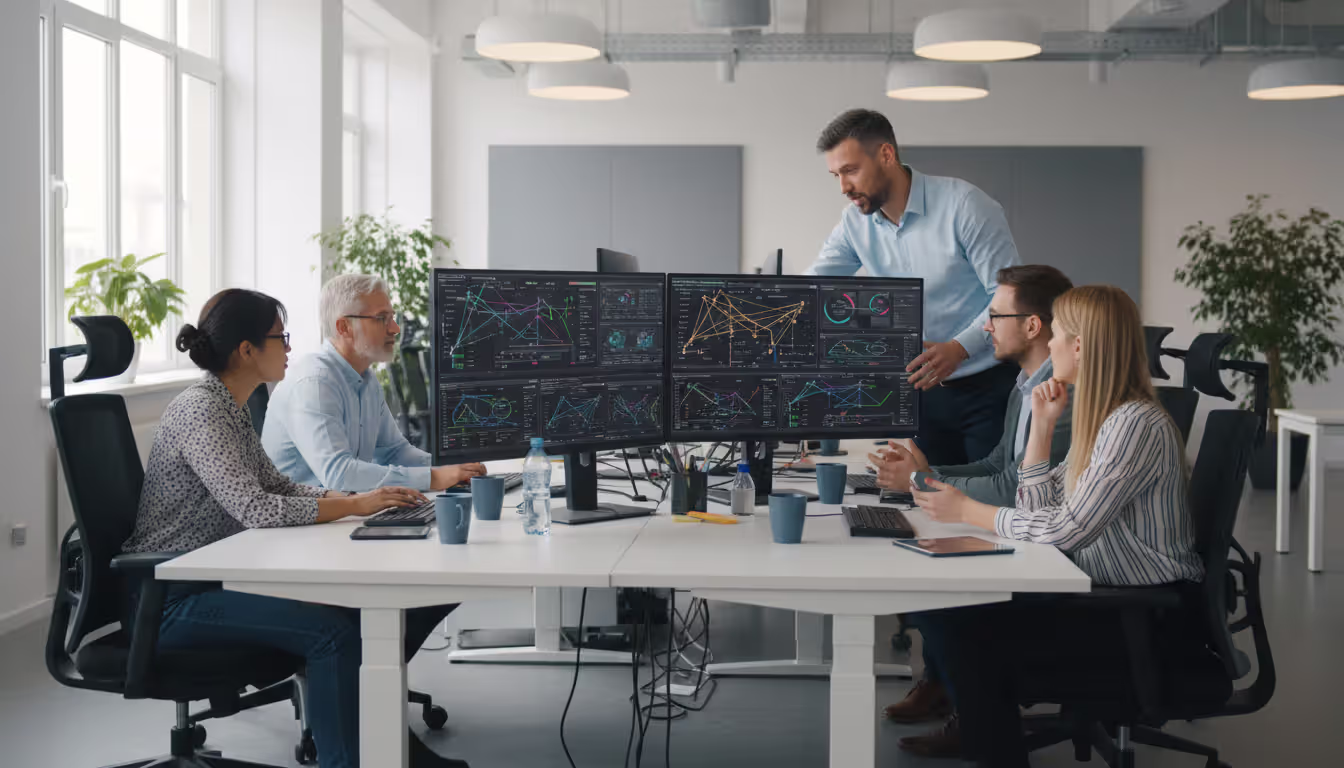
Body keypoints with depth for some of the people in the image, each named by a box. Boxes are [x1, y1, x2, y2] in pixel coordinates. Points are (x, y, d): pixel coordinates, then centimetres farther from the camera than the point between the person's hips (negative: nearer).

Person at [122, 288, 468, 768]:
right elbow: (255, 509, -28)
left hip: (215, 577, 10)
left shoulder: (230, 408, 12)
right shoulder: (199, 411, -19)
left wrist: (361, 498, 0)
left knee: (356, 610, 4)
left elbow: (277, 486, 15)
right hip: (175, 598, -10)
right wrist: (354, 506, -21)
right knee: (335, 630, -23)